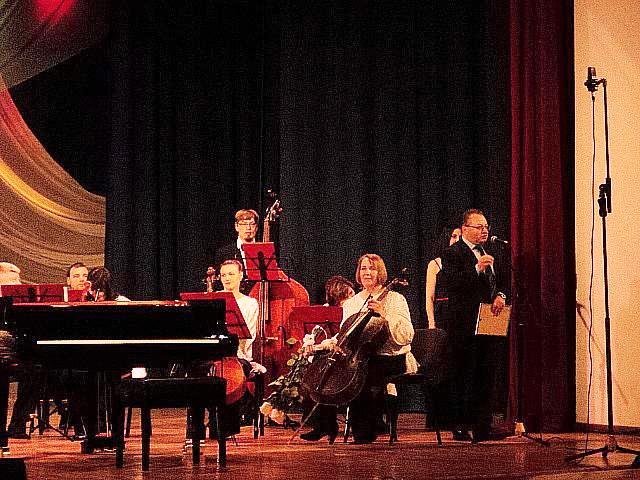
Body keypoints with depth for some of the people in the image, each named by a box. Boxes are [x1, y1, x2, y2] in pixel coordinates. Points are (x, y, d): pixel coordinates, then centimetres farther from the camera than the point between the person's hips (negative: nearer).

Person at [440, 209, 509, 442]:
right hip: (464, 326, -7)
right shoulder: (452, 253, -5)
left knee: (486, 377, 8)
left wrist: (500, 295, 0)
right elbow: (452, 283, -18)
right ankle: (461, 427, 0)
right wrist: (477, 268, -27)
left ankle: (483, 427, 13)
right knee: (463, 377, -4)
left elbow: (501, 281, 22)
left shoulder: (490, 253, 19)